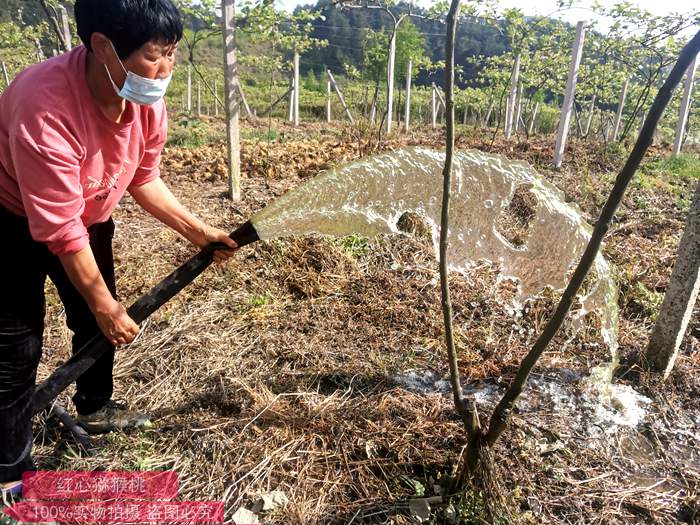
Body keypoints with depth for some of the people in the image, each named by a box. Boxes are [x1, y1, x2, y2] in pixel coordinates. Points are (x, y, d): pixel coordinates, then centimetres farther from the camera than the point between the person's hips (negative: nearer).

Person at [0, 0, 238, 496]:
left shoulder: (148, 101, -18)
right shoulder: (44, 106, -39)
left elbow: (144, 179, 0)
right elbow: (60, 229, -31)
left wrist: (198, 231, -6)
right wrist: (106, 306, -20)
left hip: (91, 215, 7)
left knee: (94, 321, 16)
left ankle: (95, 408, 42)